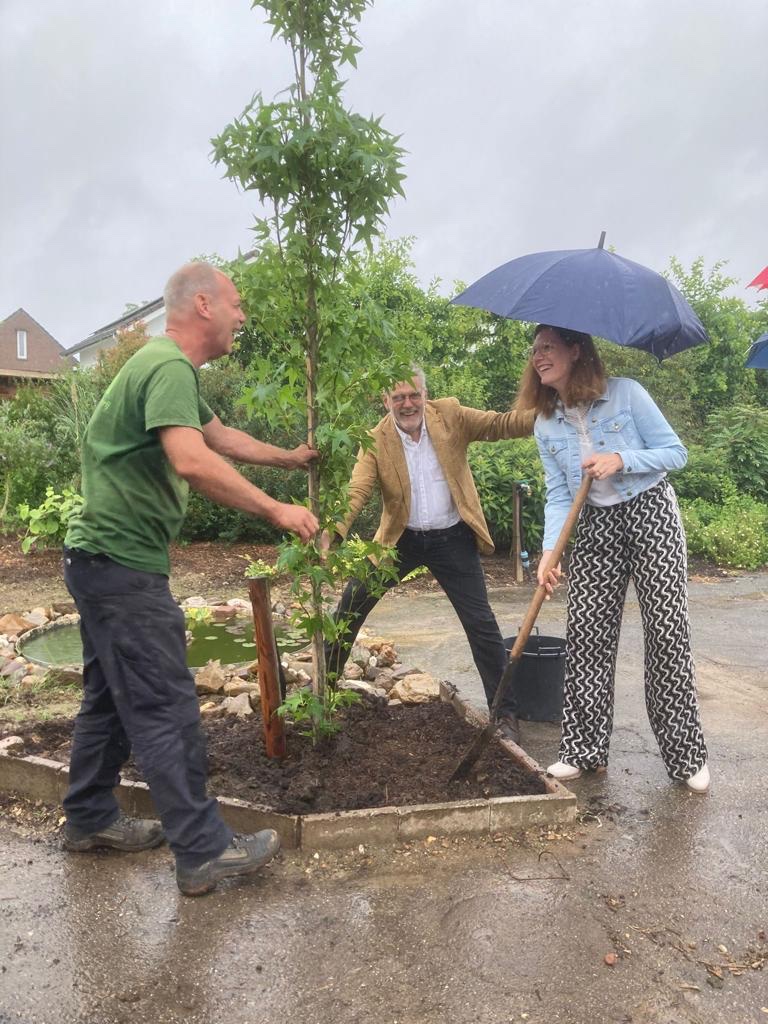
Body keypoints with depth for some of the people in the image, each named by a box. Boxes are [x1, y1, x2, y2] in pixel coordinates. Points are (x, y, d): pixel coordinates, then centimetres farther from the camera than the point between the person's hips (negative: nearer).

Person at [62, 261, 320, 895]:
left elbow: (223, 437, 27)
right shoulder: (169, 368, -17)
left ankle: (90, 818, 34)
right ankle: (205, 851, 5)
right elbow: (194, 462, -32)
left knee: (113, 695, 19)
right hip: (124, 563, -11)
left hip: (105, 559, 11)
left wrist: (289, 458, 35)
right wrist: (276, 510, -25)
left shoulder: (172, 369, 16)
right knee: (166, 708, -5)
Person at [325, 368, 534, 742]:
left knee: (481, 624, 0)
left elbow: (501, 425, -11)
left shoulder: (450, 415, -6)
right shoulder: (376, 440, -9)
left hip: (451, 538, 0)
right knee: (351, 603, 2)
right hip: (401, 538, 1)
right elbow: (356, 491, -18)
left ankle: (505, 712, 14)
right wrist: (333, 532, -35)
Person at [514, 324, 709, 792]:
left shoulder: (625, 392, -9)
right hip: (598, 526, 4)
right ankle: (585, 749, 11)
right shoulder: (546, 425, 3)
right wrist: (551, 550, -14)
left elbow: (675, 452, -7)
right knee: (586, 634, -1)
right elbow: (559, 495, 0)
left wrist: (621, 459, -23)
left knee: (668, 631, -4)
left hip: (652, 514, -4)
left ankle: (687, 755, 10)